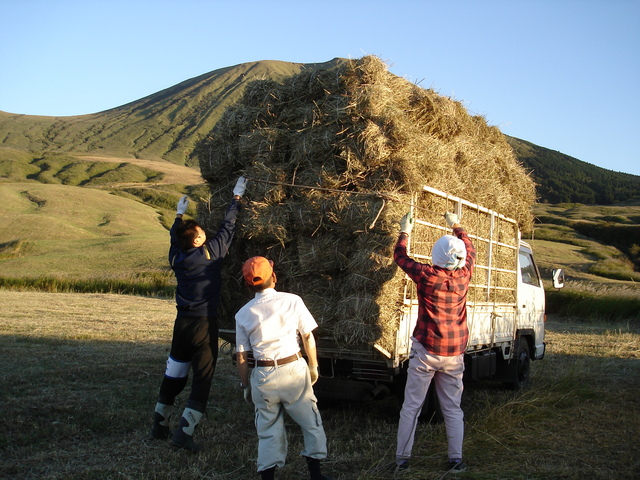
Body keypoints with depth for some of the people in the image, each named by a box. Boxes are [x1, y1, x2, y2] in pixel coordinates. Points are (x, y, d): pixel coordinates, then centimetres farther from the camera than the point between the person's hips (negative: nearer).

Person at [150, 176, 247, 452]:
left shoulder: (176, 256, 1)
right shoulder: (210, 253, -12)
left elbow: (175, 236, 24)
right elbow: (228, 227, 0)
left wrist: (179, 215, 39)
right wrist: (237, 197, 12)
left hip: (182, 323, 6)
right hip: (204, 325, -6)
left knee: (174, 375, 17)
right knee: (202, 379, 1)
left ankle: (159, 426, 27)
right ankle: (184, 433, -3)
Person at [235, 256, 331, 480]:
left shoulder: (243, 314, 0)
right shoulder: (292, 301, -4)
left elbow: (241, 356, 3)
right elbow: (308, 337, 1)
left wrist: (245, 385, 14)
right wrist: (313, 366, 14)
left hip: (263, 376, 1)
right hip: (294, 370, -1)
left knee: (268, 431, 13)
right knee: (311, 423, 13)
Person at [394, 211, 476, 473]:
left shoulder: (426, 276, -11)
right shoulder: (463, 275, -2)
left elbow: (400, 256, 6)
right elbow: (470, 250, 19)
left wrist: (405, 231, 21)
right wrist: (456, 226, 32)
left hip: (426, 351, -3)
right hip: (454, 353, 3)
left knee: (411, 407, 5)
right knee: (453, 409, 13)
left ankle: (402, 458, 10)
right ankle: (456, 459, 15)